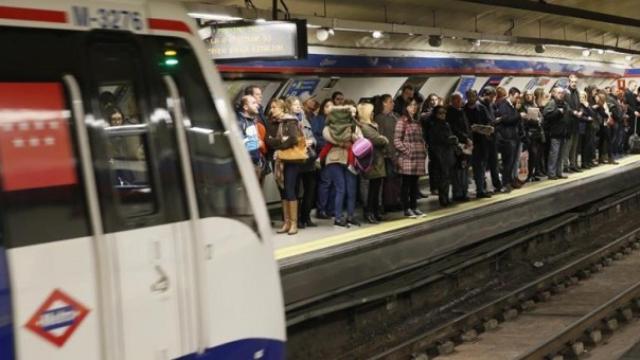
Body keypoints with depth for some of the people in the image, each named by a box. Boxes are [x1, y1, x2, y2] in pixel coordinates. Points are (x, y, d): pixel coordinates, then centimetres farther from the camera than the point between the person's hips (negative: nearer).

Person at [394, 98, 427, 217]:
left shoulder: (417, 122, 17)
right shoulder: (402, 121, -8)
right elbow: (396, 140, -12)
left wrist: (424, 151, 10)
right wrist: (407, 151, -14)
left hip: (419, 158, 7)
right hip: (407, 159, -7)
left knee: (414, 184, 11)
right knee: (406, 184, -1)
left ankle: (414, 207, 17)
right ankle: (406, 209, 4)